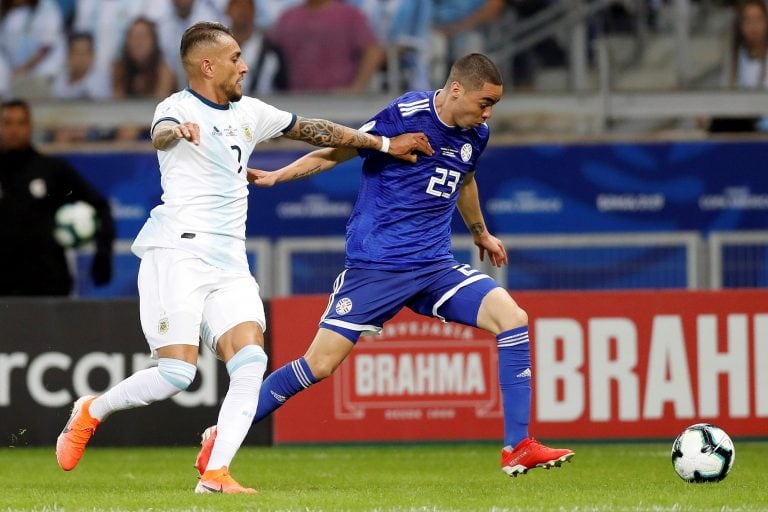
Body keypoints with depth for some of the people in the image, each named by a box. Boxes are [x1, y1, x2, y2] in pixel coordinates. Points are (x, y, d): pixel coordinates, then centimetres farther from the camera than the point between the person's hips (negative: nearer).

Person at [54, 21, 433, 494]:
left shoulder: (248, 113, 18)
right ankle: (91, 411, 11)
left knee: (251, 363, -15)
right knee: (177, 374, -14)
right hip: (178, 252, -7)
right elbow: (161, 134, -29)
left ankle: (216, 474, -20)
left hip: (230, 263, 7)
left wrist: (384, 144, 30)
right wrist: (177, 130, -54)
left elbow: (311, 130, 28)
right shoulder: (179, 107, -5)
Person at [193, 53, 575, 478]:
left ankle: (518, 449, -8)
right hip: (375, 264, -6)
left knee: (511, 318, -12)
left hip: (435, 265, 6)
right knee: (320, 364, -9)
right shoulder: (406, 115, -14)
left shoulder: (475, 135, 7)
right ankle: (222, 436, 7)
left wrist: (480, 232, 45)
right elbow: (339, 150, -6)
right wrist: (276, 175, -15)